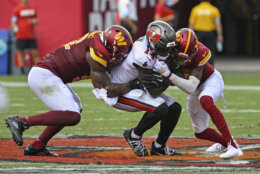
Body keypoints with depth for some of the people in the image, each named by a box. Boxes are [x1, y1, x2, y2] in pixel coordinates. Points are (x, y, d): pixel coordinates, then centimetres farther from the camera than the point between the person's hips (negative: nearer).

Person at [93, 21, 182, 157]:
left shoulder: (147, 45, -6)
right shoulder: (142, 56, -33)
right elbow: (153, 92, -26)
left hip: (134, 87, 10)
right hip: (118, 93, -10)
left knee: (175, 108, 0)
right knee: (161, 108, -28)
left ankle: (159, 147, 14)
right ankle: (134, 135, -4)